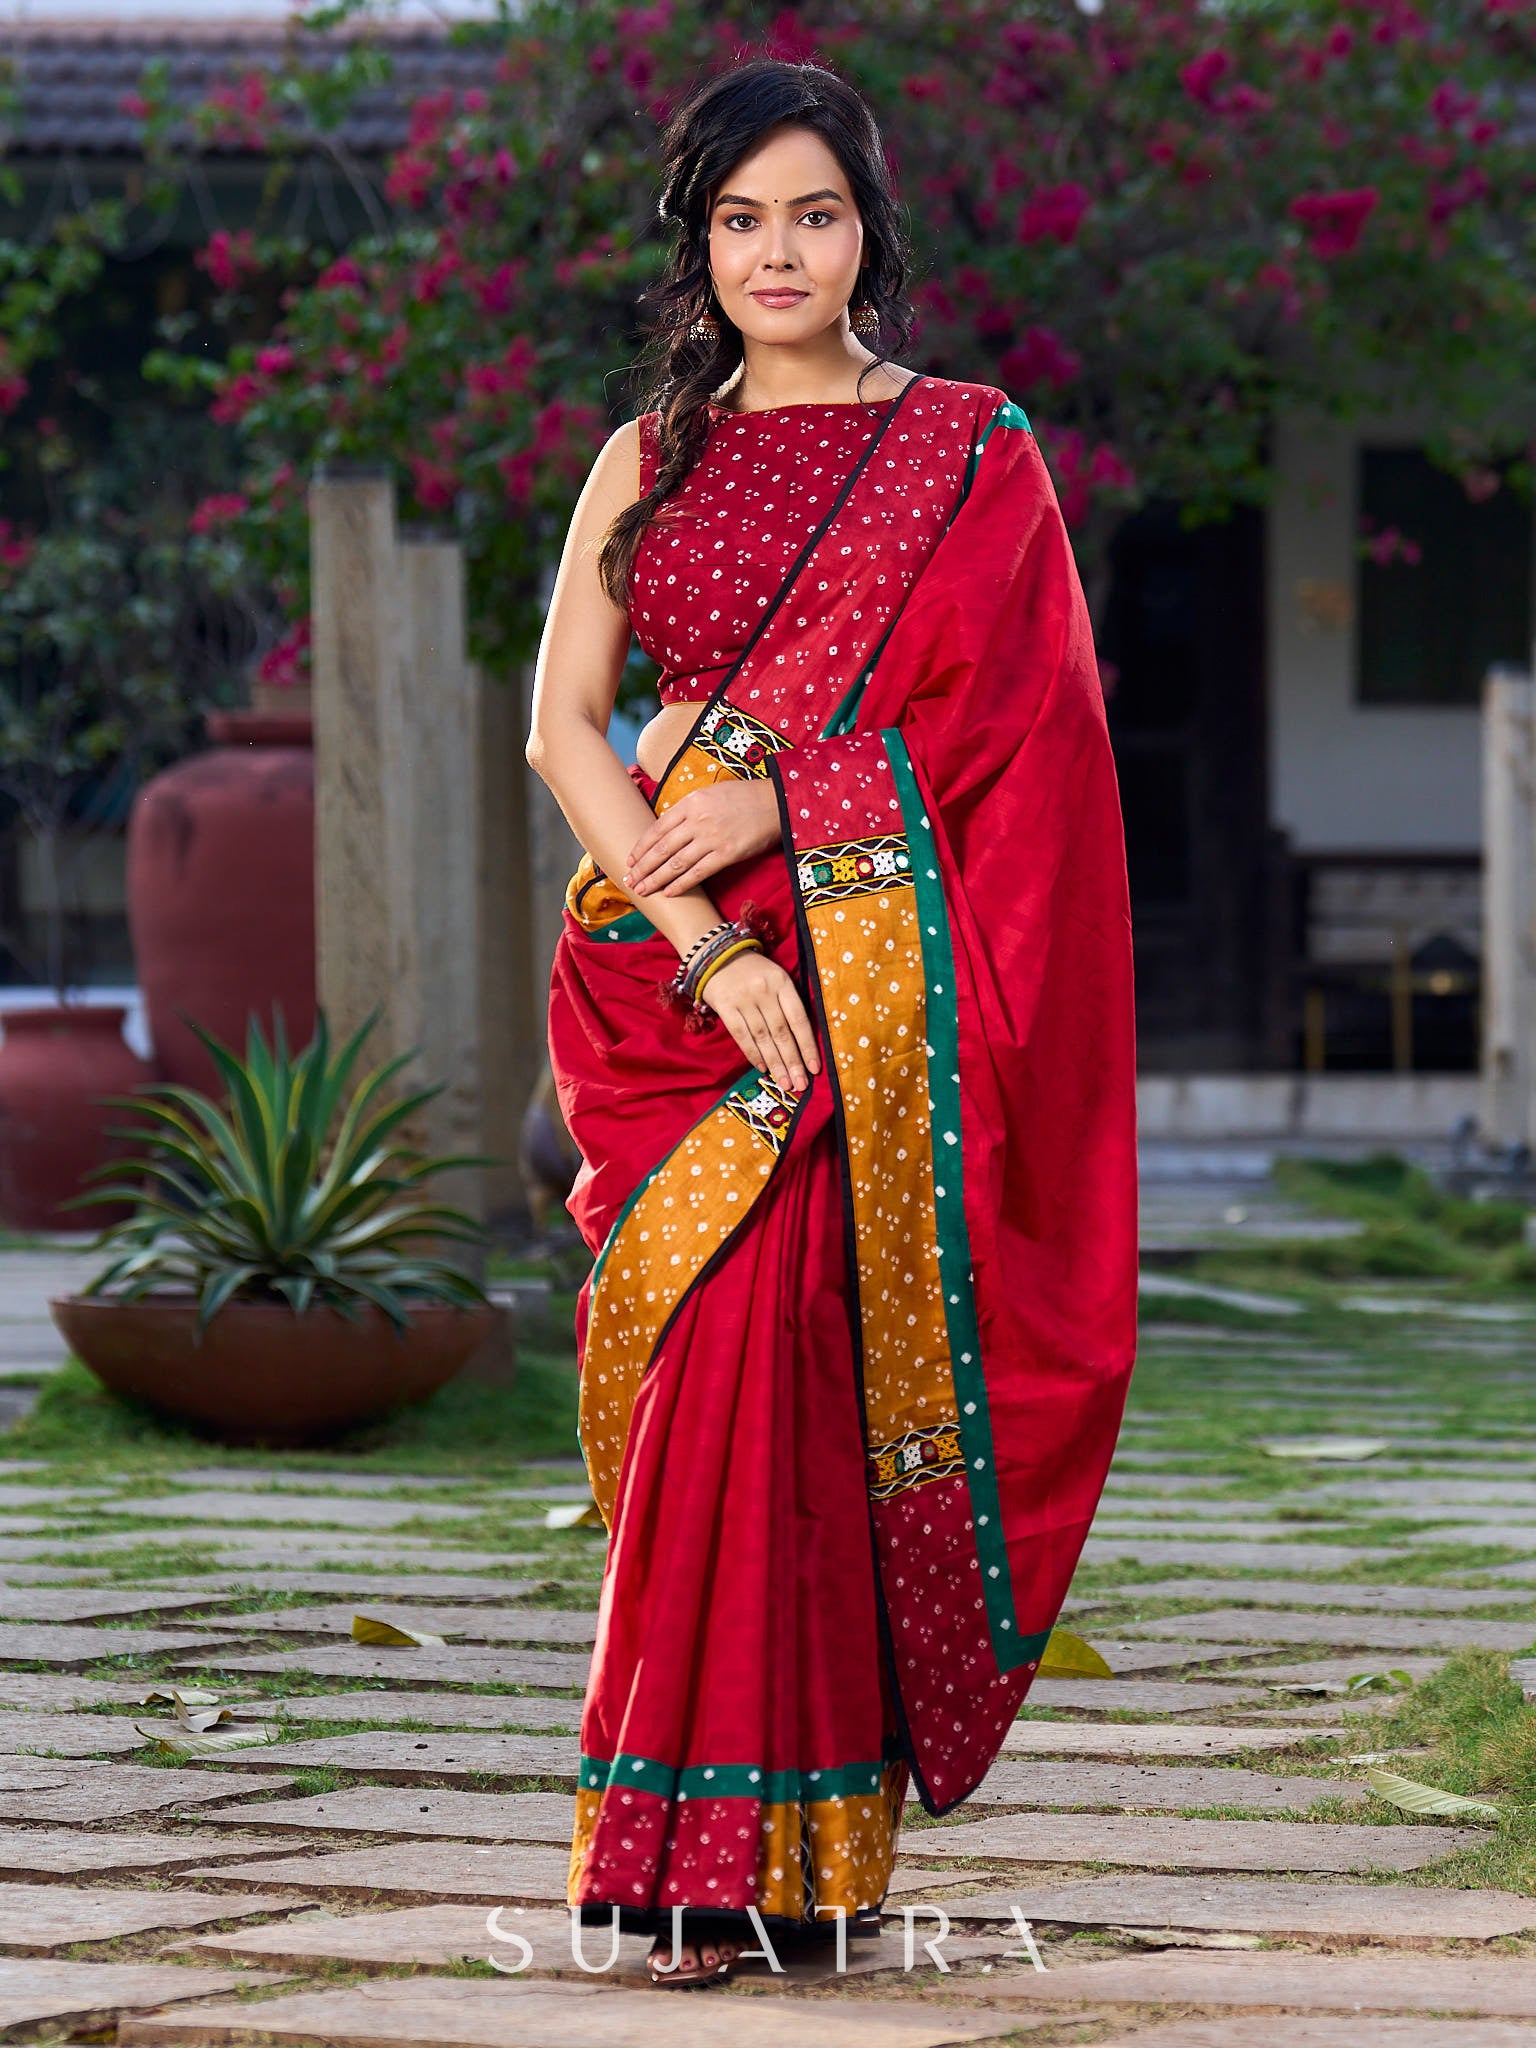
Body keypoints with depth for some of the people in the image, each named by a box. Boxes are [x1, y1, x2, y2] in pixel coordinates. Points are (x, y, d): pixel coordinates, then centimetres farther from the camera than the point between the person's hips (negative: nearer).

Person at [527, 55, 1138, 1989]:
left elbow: (981, 711, -2)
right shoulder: (649, 462, 14)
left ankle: (745, 1845, -6)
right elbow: (562, 719, 4)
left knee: (759, 1354, -11)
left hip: (876, 970, -2)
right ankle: (725, 1839, -4)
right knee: (729, 1364, -7)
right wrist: (699, 943, -10)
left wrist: (767, 792, -14)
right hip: (674, 956, 2)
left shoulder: (971, 454, 8)